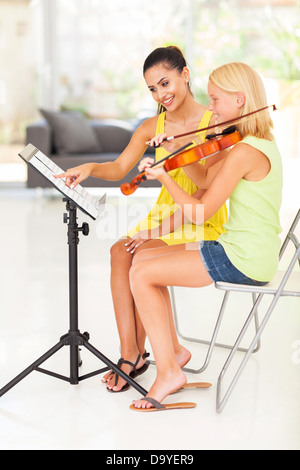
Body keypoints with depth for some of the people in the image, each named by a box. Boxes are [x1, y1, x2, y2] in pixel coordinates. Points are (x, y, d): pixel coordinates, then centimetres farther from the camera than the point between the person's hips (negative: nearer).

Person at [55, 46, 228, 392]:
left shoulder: (214, 124, -11)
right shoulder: (152, 128, 8)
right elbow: (119, 168, 5)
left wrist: (170, 224, -27)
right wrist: (91, 168, -16)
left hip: (202, 222, -5)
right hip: (163, 215, 6)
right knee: (120, 253, -22)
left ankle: (135, 353, -8)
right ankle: (130, 352, -17)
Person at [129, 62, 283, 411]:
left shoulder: (244, 151, -21)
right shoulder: (261, 142, 10)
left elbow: (200, 213, -19)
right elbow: (205, 179, 17)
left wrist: (164, 177, -10)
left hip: (243, 261, -10)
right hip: (253, 254, 10)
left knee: (141, 274, -8)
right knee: (143, 258, 12)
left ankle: (168, 371, -1)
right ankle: (172, 350, 18)